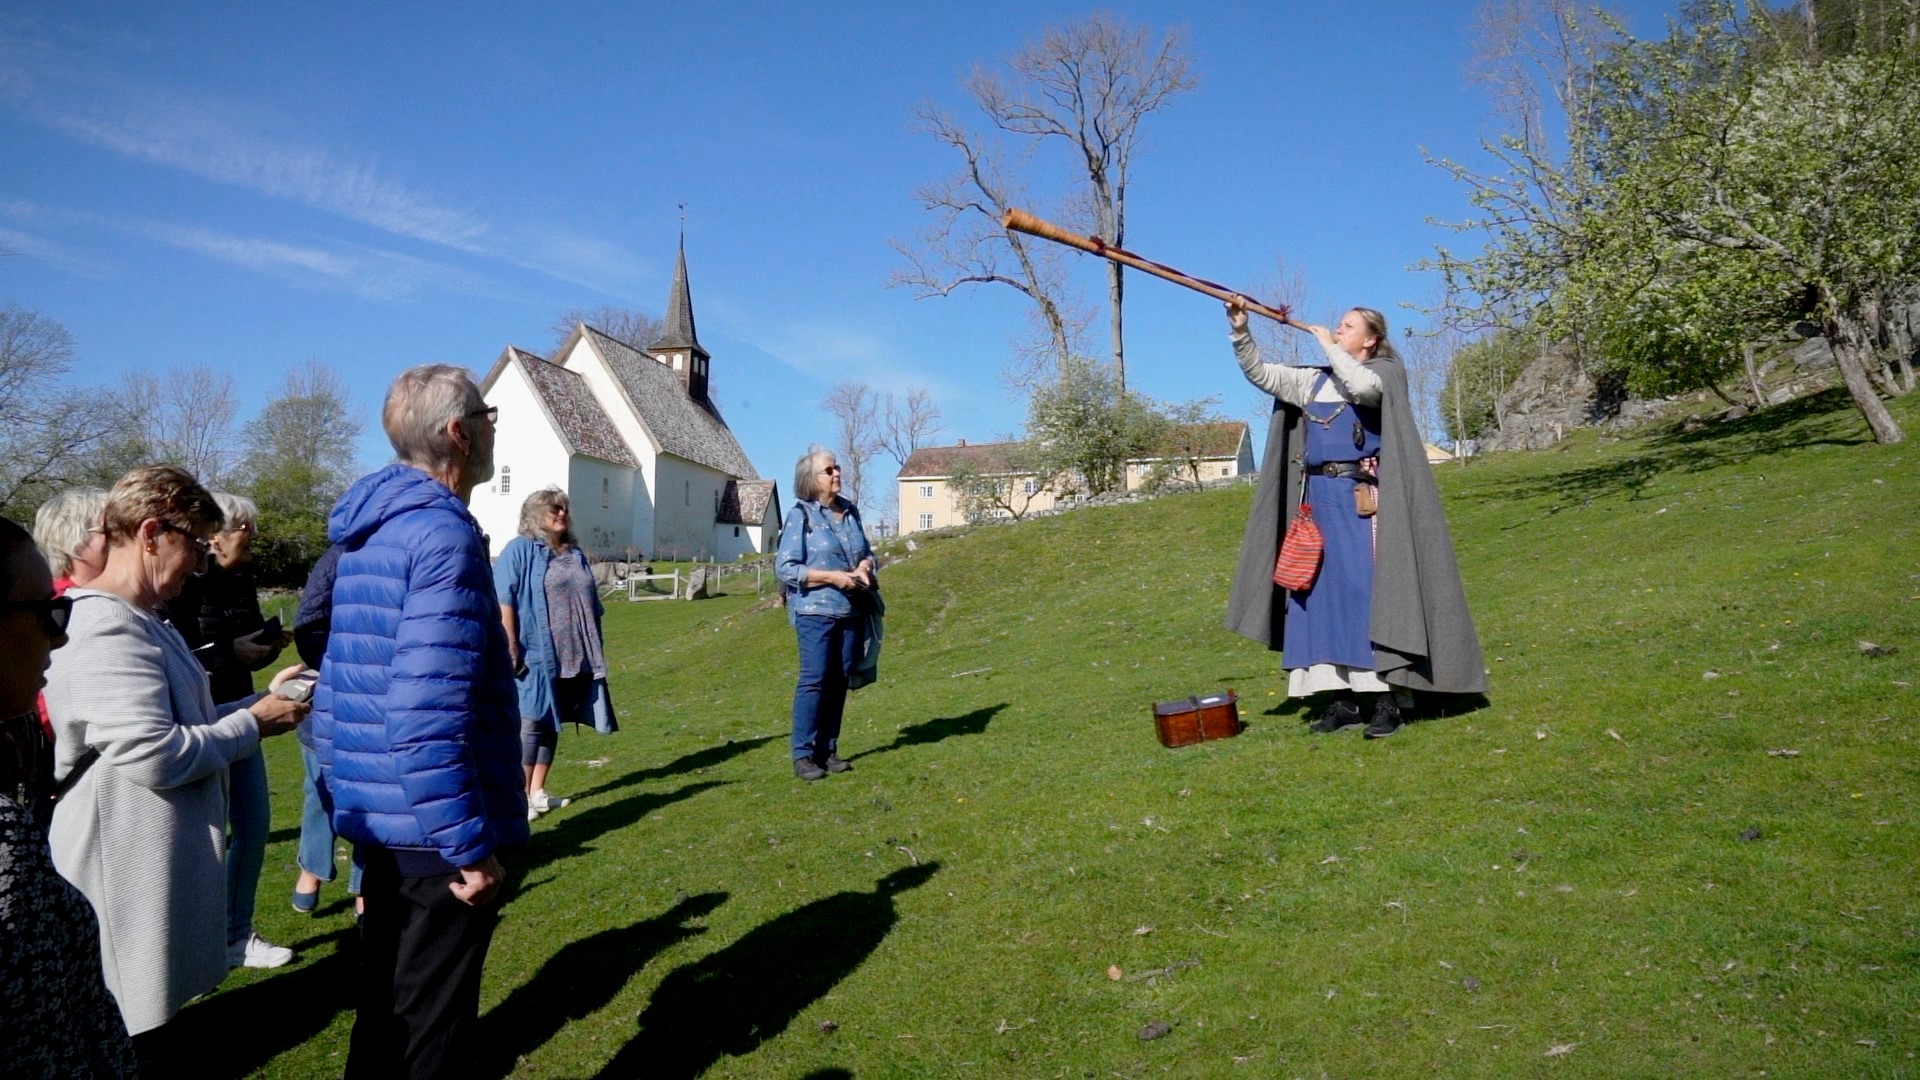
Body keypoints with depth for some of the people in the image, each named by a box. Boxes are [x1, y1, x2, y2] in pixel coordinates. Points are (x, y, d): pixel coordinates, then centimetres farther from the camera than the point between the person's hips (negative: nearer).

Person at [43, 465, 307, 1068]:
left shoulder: (138, 622, 13)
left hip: (163, 852, 10)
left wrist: (260, 701, 7)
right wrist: (254, 724, -15)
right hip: (130, 866, -10)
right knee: (128, 1034, 4)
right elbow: (156, 755, -27)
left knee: (150, 1008, 23)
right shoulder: (105, 629, -22)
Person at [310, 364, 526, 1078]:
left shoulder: (373, 526, 11)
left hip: (380, 820, 9)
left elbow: (343, 683, 17)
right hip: (430, 831, -9)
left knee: (387, 1010, 23)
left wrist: (346, 796, 23)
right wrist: (471, 849, -21)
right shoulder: (443, 533, -19)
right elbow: (428, 713, -26)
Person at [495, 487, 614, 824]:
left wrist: (596, 649, 19)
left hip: (572, 656, 7)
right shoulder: (519, 550, -5)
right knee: (530, 722, -5)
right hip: (534, 655, -7)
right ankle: (521, 796, 1)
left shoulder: (575, 554, 17)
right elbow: (503, 601, -12)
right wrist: (510, 647, -19)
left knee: (551, 723, 12)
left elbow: (591, 605, 21)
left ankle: (538, 791, 21)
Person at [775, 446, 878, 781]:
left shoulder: (850, 511, 11)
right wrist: (833, 577, -17)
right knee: (814, 680, -7)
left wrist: (865, 567, -3)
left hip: (852, 612, 6)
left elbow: (866, 552, 22)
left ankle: (828, 749, 16)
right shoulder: (800, 515, -6)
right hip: (816, 611, -6)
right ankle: (803, 755, -1)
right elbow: (785, 568, -10)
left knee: (839, 681, 7)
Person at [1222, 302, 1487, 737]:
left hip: (1363, 500, -6)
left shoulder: (1384, 374, 2)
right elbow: (1259, 374, 11)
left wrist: (1328, 345, -8)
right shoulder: (1313, 382, 16)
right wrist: (1240, 331, -2)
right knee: (1325, 593, 3)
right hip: (1319, 500, 6)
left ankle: (1386, 698, -5)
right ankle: (1346, 697, 7)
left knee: (1369, 590, -8)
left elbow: (1361, 386, -21)